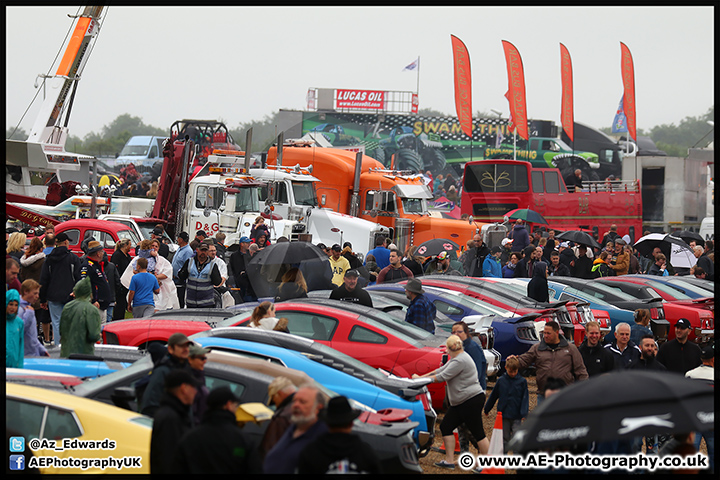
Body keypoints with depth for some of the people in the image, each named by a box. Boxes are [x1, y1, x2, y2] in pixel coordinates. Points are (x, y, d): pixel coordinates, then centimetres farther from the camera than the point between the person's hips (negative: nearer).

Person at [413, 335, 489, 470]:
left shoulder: (460, 361, -19)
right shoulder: (455, 359, 16)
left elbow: (442, 377, -19)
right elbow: (440, 371, 19)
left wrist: (421, 379, -10)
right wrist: (421, 377, 10)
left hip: (472, 400, -11)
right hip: (460, 403, 11)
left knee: (478, 433, -6)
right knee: (445, 427, 7)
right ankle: (449, 461, 8)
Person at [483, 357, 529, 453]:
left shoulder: (522, 381, -3)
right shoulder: (501, 381, 1)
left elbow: (525, 398, -1)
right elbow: (493, 396, 13)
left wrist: (524, 413, -10)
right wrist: (487, 409, 20)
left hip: (516, 416, -2)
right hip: (504, 415, 2)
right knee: (505, 437, 10)